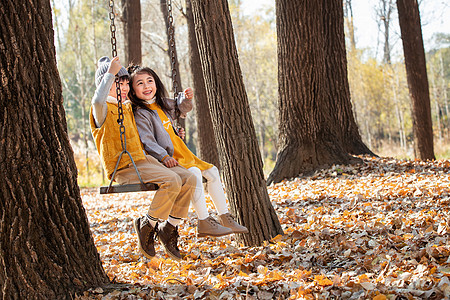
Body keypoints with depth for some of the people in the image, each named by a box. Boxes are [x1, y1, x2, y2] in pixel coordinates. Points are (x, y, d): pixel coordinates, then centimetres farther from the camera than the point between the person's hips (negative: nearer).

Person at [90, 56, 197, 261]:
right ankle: (147, 225, -10)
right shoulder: (102, 110, -3)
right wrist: (110, 72, -27)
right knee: (171, 181, -28)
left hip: (142, 160, 9)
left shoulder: (127, 107, 24)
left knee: (188, 179, -9)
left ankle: (169, 229, -1)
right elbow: (98, 100, -31)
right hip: (123, 168, -8)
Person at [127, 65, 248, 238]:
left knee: (212, 172, 9)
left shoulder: (162, 104, 12)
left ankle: (225, 218, 15)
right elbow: (146, 142, -23)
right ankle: (204, 224, -27)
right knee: (194, 173, -31)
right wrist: (163, 157, -35)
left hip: (180, 154, 10)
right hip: (165, 161, -10)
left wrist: (186, 99, 10)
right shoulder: (140, 114, -14)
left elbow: (180, 109, 31)